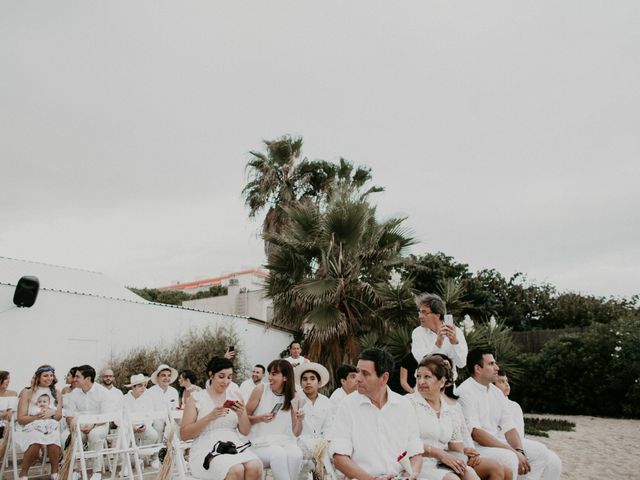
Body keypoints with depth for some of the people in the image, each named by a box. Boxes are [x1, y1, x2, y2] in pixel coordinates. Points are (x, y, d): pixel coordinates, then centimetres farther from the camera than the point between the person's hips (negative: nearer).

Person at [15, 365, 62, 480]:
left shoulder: (56, 393, 10)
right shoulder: (27, 393, 1)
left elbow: (59, 416, 6)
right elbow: (21, 419, -3)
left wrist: (51, 413, -17)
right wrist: (36, 417, -21)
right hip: (30, 428, -2)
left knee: (54, 440, -32)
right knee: (35, 443, -35)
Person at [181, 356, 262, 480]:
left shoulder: (235, 398, 13)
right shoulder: (196, 398, 3)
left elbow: (245, 431, 12)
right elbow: (184, 435, -2)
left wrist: (241, 414, -9)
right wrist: (210, 417, -16)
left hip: (234, 446, 4)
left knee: (255, 467, -29)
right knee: (236, 470, -33)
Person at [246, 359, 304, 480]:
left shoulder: (293, 398, 6)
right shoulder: (261, 390, -1)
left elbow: (295, 433, 8)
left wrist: (299, 420, -13)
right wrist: (260, 418, -13)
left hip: (285, 441, 2)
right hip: (262, 443, -2)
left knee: (296, 454, -31)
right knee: (278, 454, -34)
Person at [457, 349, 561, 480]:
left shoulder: (496, 392, 11)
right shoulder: (465, 392, -14)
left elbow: (509, 427, 8)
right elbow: (475, 432, -21)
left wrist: (519, 451, -12)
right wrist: (513, 452, -23)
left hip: (499, 440, 8)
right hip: (476, 445, -8)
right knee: (509, 459, -32)